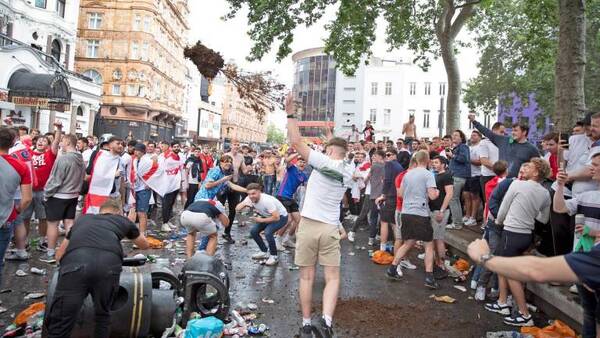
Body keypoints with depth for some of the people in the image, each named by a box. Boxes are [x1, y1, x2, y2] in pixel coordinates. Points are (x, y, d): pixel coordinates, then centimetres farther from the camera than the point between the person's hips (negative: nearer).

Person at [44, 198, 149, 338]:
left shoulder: (83, 219, 39)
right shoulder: (122, 220, 33)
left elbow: (59, 255, 46)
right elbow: (145, 245, 52)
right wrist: (128, 230, 69)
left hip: (74, 264, 1)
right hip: (108, 265, 0)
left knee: (59, 325, 5)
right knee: (103, 315, 24)